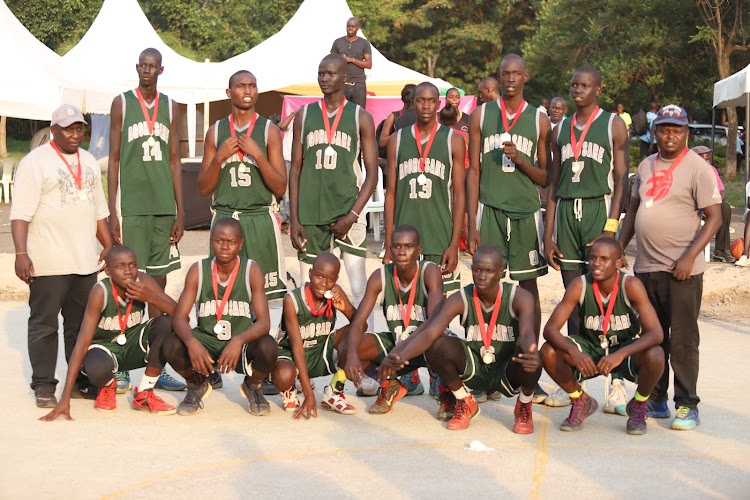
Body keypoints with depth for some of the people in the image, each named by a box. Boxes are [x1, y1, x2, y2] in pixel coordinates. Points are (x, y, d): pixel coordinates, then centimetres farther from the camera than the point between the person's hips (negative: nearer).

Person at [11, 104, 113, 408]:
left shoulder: (89, 162, 17)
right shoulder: (35, 162, -4)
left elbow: (99, 209, 23)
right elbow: (21, 212, -11)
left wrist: (109, 246, 16)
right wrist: (21, 253, -20)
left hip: (86, 260, 6)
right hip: (49, 262, -6)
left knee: (82, 324, 10)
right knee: (44, 323, 1)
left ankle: (82, 381, 18)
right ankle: (43, 386, 8)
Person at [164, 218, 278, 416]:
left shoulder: (252, 271, -12)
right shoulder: (198, 271, -8)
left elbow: (264, 322, -18)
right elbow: (179, 317, -14)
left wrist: (238, 341, -38)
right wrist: (191, 342, -36)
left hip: (243, 342, -1)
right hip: (206, 340, 1)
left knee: (268, 347, -33)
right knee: (171, 345, -28)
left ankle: (252, 386, 5)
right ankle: (197, 385, 7)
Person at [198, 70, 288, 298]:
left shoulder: (269, 130, 3)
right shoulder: (216, 131, 9)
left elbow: (280, 188, -2)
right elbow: (204, 189, 8)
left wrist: (257, 154, -13)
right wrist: (219, 157, -7)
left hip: (260, 219, -1)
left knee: (265, 292, -4)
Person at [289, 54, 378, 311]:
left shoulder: (361, 117, 5)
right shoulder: (304, 115, 11)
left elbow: (372, 174, 1)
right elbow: (295, 170, 11)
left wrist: (353, 216, -10)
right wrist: (294, 219, 2)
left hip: (347, 213, -2)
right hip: (310, 215, 2)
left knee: (359, 290, -7)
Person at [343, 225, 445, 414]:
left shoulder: (429, 272, -21)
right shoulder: (380, 276, -11)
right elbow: (358, 322, -15)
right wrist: (352, 354, -37)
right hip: (395, 342, 3)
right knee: (344, 350, -20)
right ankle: (390, 384, 6)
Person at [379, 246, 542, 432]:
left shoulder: (519, 297, -18)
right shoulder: (460, 300, -15)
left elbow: (527, 333, -37)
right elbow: (428, 333, -27)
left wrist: (532, 355, -63)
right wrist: (401, 356, -48)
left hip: (507, 372, -2)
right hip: (475, 370, 2)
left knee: (531, 363, -37)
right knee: (436, 346, -26)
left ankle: (524, 406, 0)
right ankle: (465, 403, 1)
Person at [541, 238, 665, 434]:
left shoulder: (631, 286, -24)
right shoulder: (580, 286, -19)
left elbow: (656, 333, -30)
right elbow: (550, 329, -23)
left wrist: (620, 354, -44)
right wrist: (574, 352, -42)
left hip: (626, 348, -2)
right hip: (590, 349, 2)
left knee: (655, 356, -33)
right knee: (549, 352, -24)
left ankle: (638, 405, 0)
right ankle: (581, 402, 4)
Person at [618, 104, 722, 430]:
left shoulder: (697, 168, -6)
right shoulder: (646, 166, 14)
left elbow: (714, 217, -10)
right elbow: (633, 210, 21)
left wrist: (690, 257, -18)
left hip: (681, 269, -6)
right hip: (645, 267, 6)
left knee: (682, 339, -3)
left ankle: (687, 406, 6)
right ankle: (656, 400, 22)